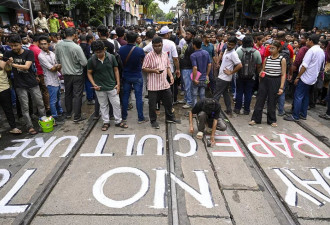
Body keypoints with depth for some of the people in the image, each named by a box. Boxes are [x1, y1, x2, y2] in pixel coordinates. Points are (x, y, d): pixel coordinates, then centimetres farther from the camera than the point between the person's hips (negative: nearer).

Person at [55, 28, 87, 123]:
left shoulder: (58, 45, -5)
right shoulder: (76, 47, -22)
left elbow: (57, 59, 7)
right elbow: (84, 63, -18)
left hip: (66, 74, 5)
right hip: (77, 74, -5)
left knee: (68, 94, 18)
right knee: (77, 95, 2)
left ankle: (68, 113, 31)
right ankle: (77, 117, 7)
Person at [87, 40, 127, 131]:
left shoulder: (111, 57, -8)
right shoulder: (91, 60, -9)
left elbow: (116, 70, 0)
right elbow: (89, 73, 1)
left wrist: (118, 83, -3)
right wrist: (94, 84, -13)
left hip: (112, 86, 0)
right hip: (100, 88, 0)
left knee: (116, 104, 6)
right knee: (103, 105, 12)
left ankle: (118, 121, 23)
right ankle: (106, 122, 28)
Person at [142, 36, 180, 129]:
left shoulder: (165, 55, 10)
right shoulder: (149, 56, -9)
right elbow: (144, 68, -8)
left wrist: (171, 76, 3)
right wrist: (154, 70, -23)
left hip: (165, 83, 6)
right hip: (153, 85, -5)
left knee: (168, 101, 15)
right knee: (152, 104, 4)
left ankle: (170, 117, 34)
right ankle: (153, 120, 21)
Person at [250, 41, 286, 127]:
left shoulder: (282, 59, -5)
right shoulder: (267, 58, 4)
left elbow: (283, 74, -6)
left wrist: (281, 87, -11)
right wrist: (261, 73, -10)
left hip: (275, 82, -3)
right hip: (264, 80, 3)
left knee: (272, 102, 6)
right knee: (260, 100, 4)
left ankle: (272, 120, 22)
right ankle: (255, 118, 12)